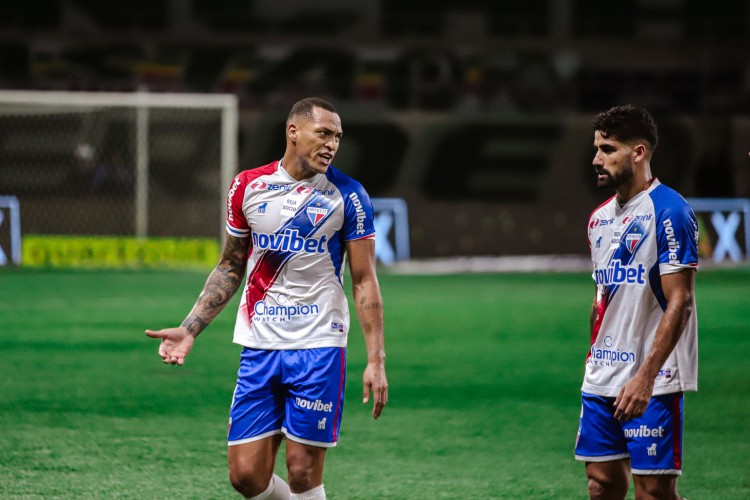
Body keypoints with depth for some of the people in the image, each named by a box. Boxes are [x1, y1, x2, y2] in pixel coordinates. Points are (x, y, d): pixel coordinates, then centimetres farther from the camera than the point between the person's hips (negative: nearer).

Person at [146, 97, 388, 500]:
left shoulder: (347, 196, -3)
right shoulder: (247, 186, 5)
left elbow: (364, 281, -2)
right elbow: (230, 267, 16)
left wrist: (376, 360, -8)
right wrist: (189, 329, 7)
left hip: (318, 347, -3)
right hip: (258, 346, 3)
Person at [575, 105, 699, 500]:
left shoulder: (668, 211, -11)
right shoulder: (600, 218, 13)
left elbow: (679, 302, -16)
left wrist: (645, 377, -22)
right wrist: (595, 358, 15)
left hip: (651, 382, -8)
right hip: (601, 379, 8)